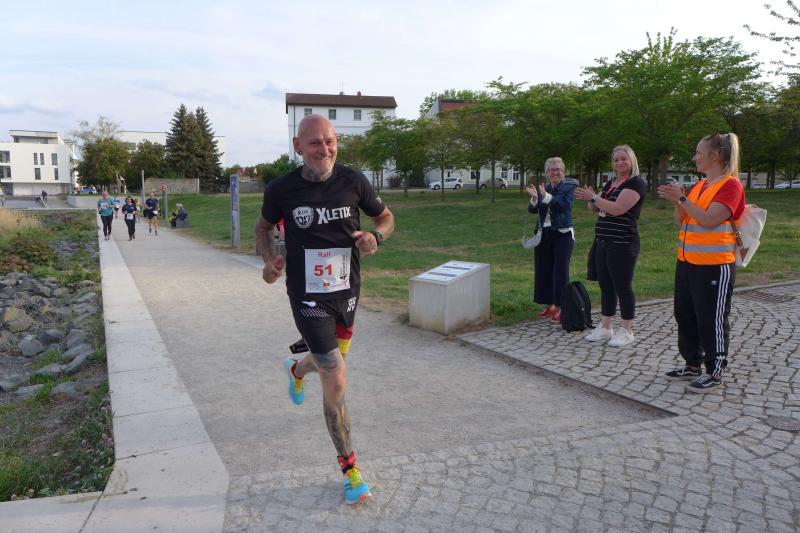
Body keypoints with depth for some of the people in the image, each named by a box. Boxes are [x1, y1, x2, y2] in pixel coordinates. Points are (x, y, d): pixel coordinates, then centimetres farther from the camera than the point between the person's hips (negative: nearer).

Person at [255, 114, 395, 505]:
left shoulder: (353, 181, -7)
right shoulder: (281, 189, -10)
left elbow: (386, 217, 7)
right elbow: (263, 227, 9)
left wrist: (375, 235, -16)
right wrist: (269, 259, -11)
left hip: (347, 291, 4)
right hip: (307, 296, -3)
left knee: (329, 364, 25)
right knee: (336, 382, -9)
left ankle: (296, 370, 64)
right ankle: (349, 469, 11)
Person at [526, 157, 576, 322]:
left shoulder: (569, 187, -4)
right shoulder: (544, 189, 9)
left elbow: (566, 206, -20)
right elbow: (532, 210, 2)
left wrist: (547, 197, -26)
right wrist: (534, 198, -17)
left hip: (563, 234, -5)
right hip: (544, 234, 6)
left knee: (561, 270, -5)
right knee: (544, 269, 8)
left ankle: (561, 307, 1)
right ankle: (550, 305, 20)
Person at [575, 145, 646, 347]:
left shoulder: (636, 183, -11)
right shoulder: (610, 183, 15)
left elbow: (617, 208, -22)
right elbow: (596, 208, 18)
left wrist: (593, 197, -16)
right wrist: (589, 199, -3)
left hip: (623, 245, -8)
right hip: (603, 244, 8)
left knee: (622, 286, -1)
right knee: (606, 286, 12)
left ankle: (627, 331, 11)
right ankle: (605, 328, 21)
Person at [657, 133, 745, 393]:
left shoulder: (730, 185, -11)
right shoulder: (698, 185, 13)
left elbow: (709, 219, -22)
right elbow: (681, 221, 14)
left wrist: (682, 199, -20)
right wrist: (677, 201, -3)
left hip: (714, 266, -8)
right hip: (687, 262, 8)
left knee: (711, 320, 0)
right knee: (685, 315, 13)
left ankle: (714, 373, 13)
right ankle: (693, 364, 27)